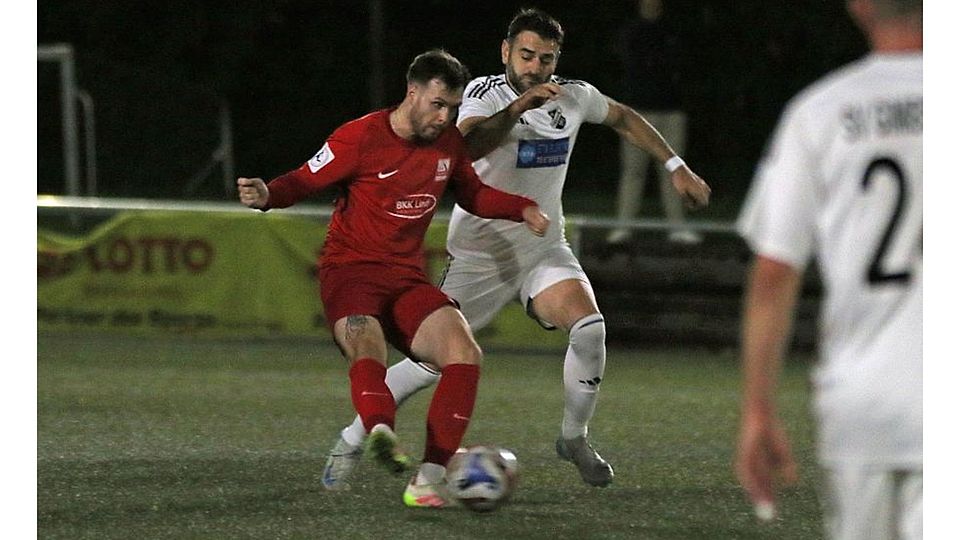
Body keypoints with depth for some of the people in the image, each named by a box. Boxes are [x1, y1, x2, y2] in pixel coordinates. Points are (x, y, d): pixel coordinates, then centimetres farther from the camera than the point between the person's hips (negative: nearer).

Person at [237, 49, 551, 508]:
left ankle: (427, 481, -19)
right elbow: (306, 179, -3)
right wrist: (266, 195, -24)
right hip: (350, 272, -5)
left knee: (465, 354, -16)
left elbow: (472, 194, 25)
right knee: (368, 350, -35)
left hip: (407, 279, 5)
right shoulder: (361, 137, -8)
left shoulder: (449, 142, 9)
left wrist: (522, 209, 9)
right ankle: (381, 433, -65)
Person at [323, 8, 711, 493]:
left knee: (590, 328, -21)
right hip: (479, 254, -4)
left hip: (544, 250, 4)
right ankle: (350, 442, 7)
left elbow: (624, 118, 21)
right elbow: (466, 147, -35)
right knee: (433, 360, -10)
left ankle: (574, 439, 1)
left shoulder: (573, 96, 0)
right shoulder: (485, 93, -14)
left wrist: (677, 167, 20)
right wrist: (518, 107, -46)